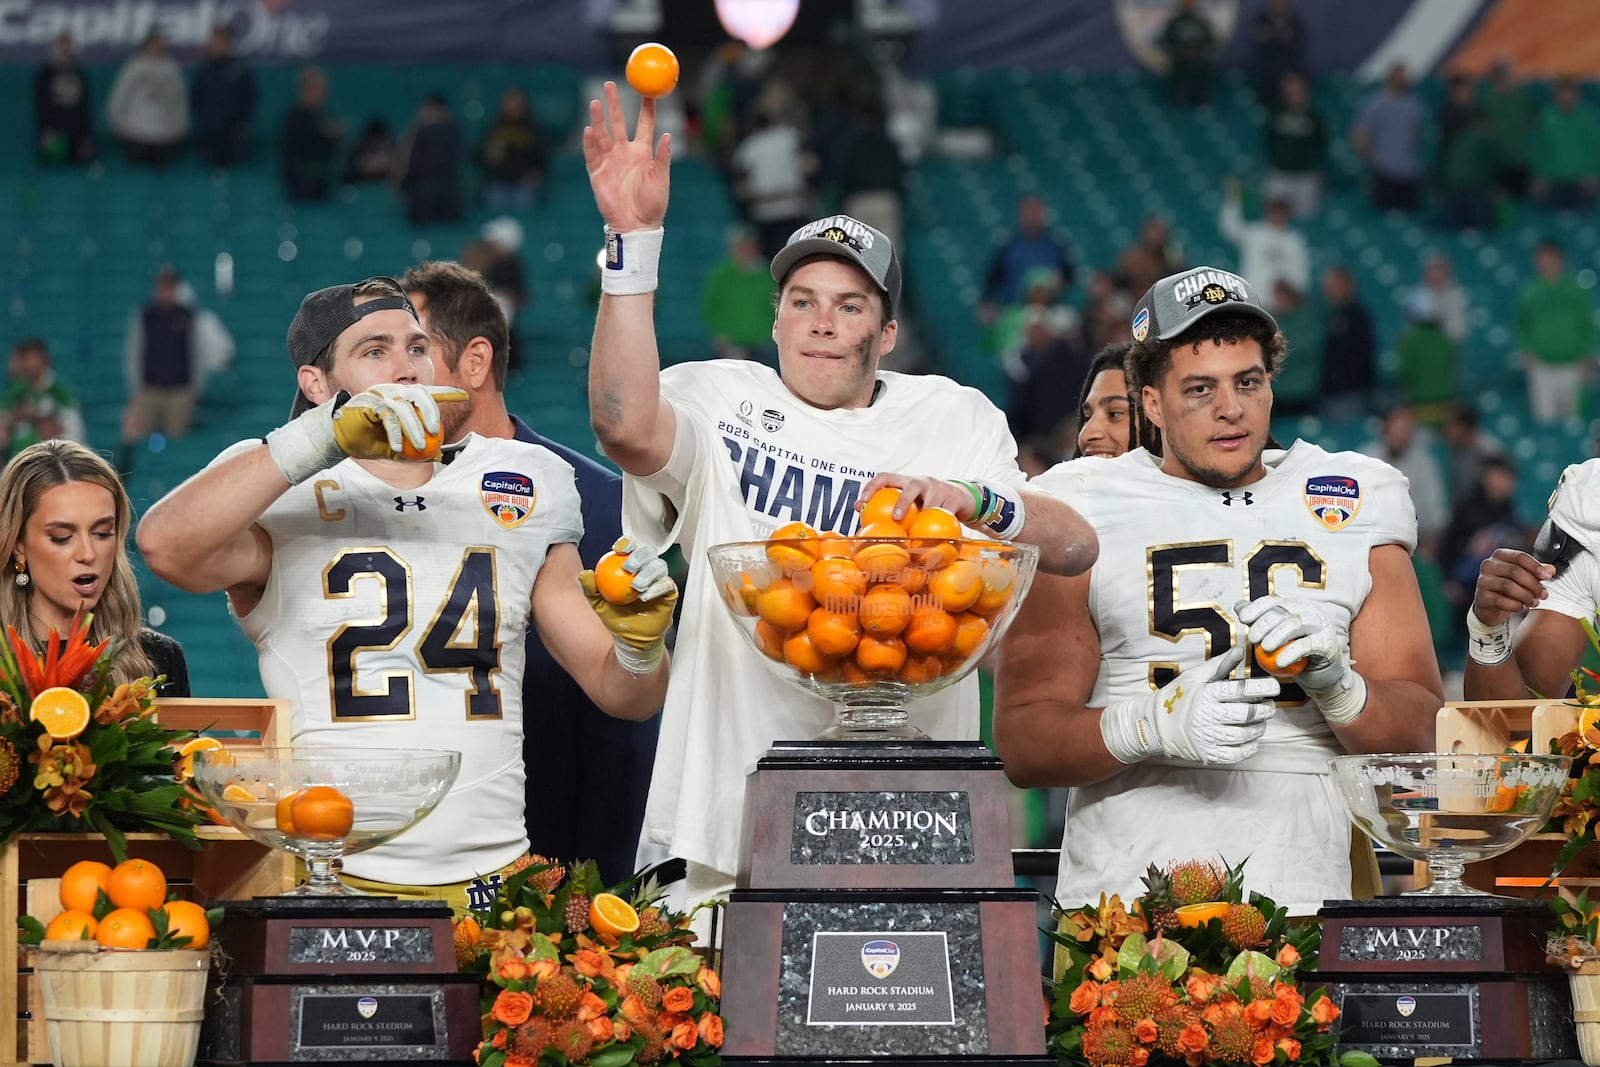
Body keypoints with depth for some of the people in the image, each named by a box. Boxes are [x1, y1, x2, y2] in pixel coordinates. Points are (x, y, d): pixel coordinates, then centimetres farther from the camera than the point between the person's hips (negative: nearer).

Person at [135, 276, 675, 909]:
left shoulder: (517, 499, 16)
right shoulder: (288, 504, 3)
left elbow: (623, 696, 19)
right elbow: (163, 545, -20)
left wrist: (639, 645, -5)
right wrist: (321, 437, -21)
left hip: (496, 878, 3)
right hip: (336, 882, -3)